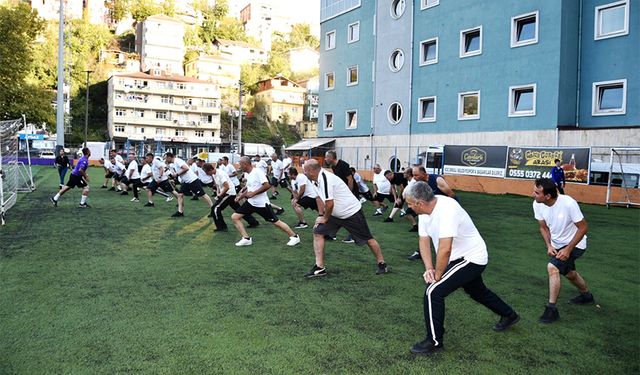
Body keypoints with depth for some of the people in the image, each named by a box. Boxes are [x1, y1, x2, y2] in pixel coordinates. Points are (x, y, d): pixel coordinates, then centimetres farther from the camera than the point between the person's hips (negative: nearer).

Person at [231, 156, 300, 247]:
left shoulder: (257, 171, -17)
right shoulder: (247, 174, 9)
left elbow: (267, 186, -25)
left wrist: (253, 193, -23)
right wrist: (240, 196, 10)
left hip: (261, 203, -8)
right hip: (250, 202, 8)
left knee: (275, 222, -2)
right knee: (234, 217, 0)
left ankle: (294, 237, 14)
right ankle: (246, 239, 6)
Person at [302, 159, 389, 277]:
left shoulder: (325, 179, -28)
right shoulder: (317, 179, 1)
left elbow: (329, 204, -28)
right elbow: (319, 197, 17)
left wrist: (325, 219, -11)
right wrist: (320, 215, 12)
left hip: (352, 213, -9)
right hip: (336, 214, 9)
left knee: (367, 239, 3)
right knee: (318, 232, -1)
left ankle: (382, 264, 23)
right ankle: (319, 267, 1)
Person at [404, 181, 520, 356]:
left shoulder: (446, 209, -34)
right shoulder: (425, 210, -7)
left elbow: (445, 250, -37)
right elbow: (424, 241, -2)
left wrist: (437, 275, -24)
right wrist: (429, 268, -14)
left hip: (471, 259, -10)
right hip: (468, 258, 10)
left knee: (433, 291, -17)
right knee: (477, 291, 30)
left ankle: (434, 341, -1)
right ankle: (509, 315, 55)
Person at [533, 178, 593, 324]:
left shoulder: (568, 203, -34)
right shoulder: (537, 204, -18)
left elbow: (583, 228, -23)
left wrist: (568, 249, -26)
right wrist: (549, 246, -16)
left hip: (575, 244, -7)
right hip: (557, 244, 7)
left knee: (552, 267, -25)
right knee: (569, 272, 26)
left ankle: (552, 309, -14)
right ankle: (586, 295, 57)